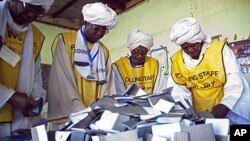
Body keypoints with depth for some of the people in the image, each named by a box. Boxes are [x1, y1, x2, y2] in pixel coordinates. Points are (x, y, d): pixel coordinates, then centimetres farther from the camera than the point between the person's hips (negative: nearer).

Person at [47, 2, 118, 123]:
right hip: (67, 115, -4)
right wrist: (80, 112, -18)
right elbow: (63, 80, -10)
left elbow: (106, 85, 8)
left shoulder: (105, 51, 13)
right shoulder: (65, 40, -1)